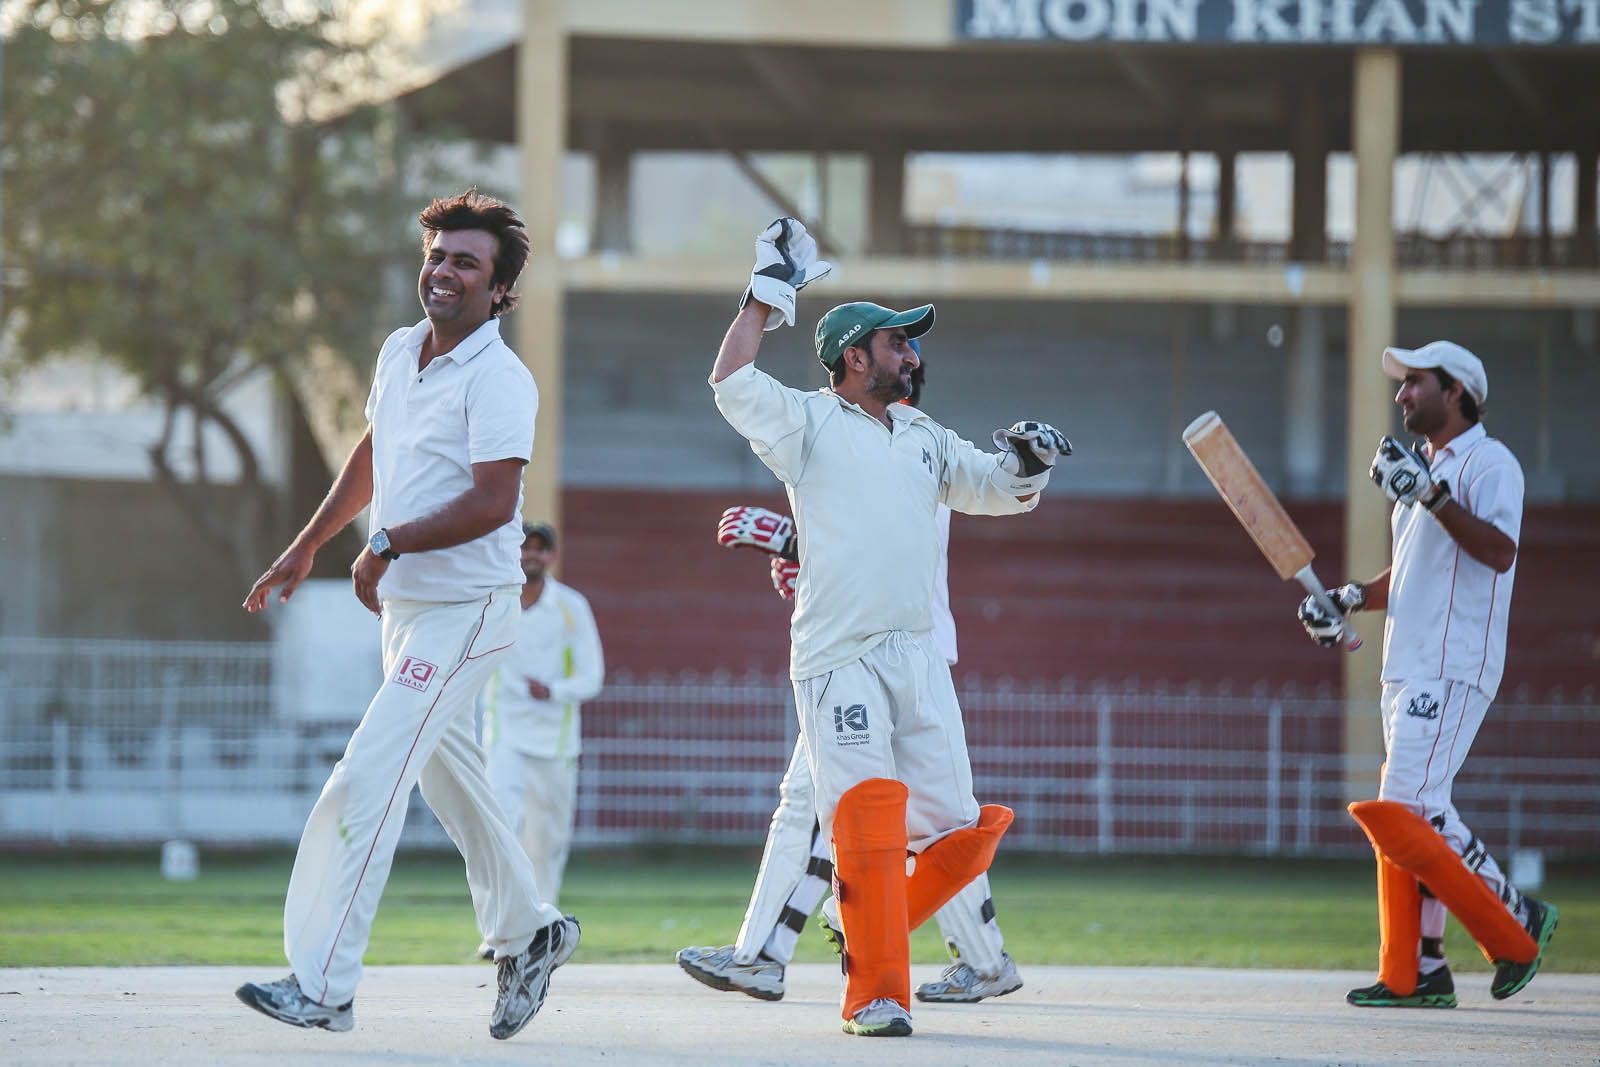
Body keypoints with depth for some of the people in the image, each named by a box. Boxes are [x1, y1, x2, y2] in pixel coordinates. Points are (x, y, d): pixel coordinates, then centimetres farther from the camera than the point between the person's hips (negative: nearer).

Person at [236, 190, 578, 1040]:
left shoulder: (499, 380, -16)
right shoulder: (399, 353, 10)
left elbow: (493, 502, -26)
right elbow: (373, 454, 25)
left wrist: (389, 544, -23)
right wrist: (305, 548, 27)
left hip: (466, 610, -9)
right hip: (404, 606, 9)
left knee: (365, 783, -15)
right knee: (449, 780, 19)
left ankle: (322, 984, -16)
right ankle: (528, 932, 35)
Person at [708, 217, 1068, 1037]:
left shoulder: (926, 439, 21)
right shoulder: (808, 424, 3)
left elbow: (999, 492, 24)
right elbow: (732, 385, -11)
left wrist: (1027, 463, 2)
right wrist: (769, 292, -8)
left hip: (918, 660, 6)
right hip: (837, 660, -6)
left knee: (960, 829, -1)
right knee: (869, 812, -17)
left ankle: (871, 930, 21)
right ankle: (874, 994, -14)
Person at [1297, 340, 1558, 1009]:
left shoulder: (1489, 464, -8)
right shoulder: (1425, 470, 22)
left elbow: (1499, 551, -24)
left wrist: (1430, 495, -30)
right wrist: (1348, 601, 14)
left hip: (1454, 670, -10)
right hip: (1410, 670, 10)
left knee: (1408, 811, -16)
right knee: (1409, 815, 6)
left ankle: (1517, 927, -7)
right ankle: (1416, 974, 7)